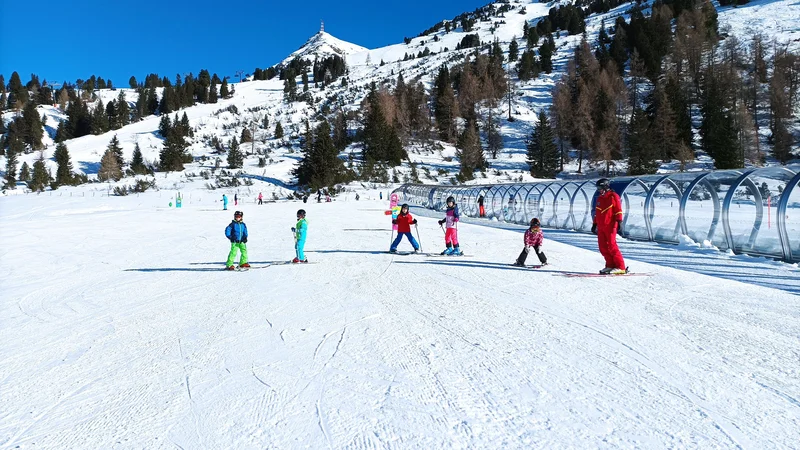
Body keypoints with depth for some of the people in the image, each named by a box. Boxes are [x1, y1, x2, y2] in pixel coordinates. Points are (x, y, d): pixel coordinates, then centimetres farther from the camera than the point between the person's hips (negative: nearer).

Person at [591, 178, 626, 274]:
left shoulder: (613, 196, -2)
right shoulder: (599, 199, 19)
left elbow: (618, 210, -7)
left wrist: (619, 221, -15)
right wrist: (594, 224, 23)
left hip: (610, 226, -7)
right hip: (601, 227, 7)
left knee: (611, 246, -11)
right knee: (602, 246, 2)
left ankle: (621, 267, -6)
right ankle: (610, 265, 11)